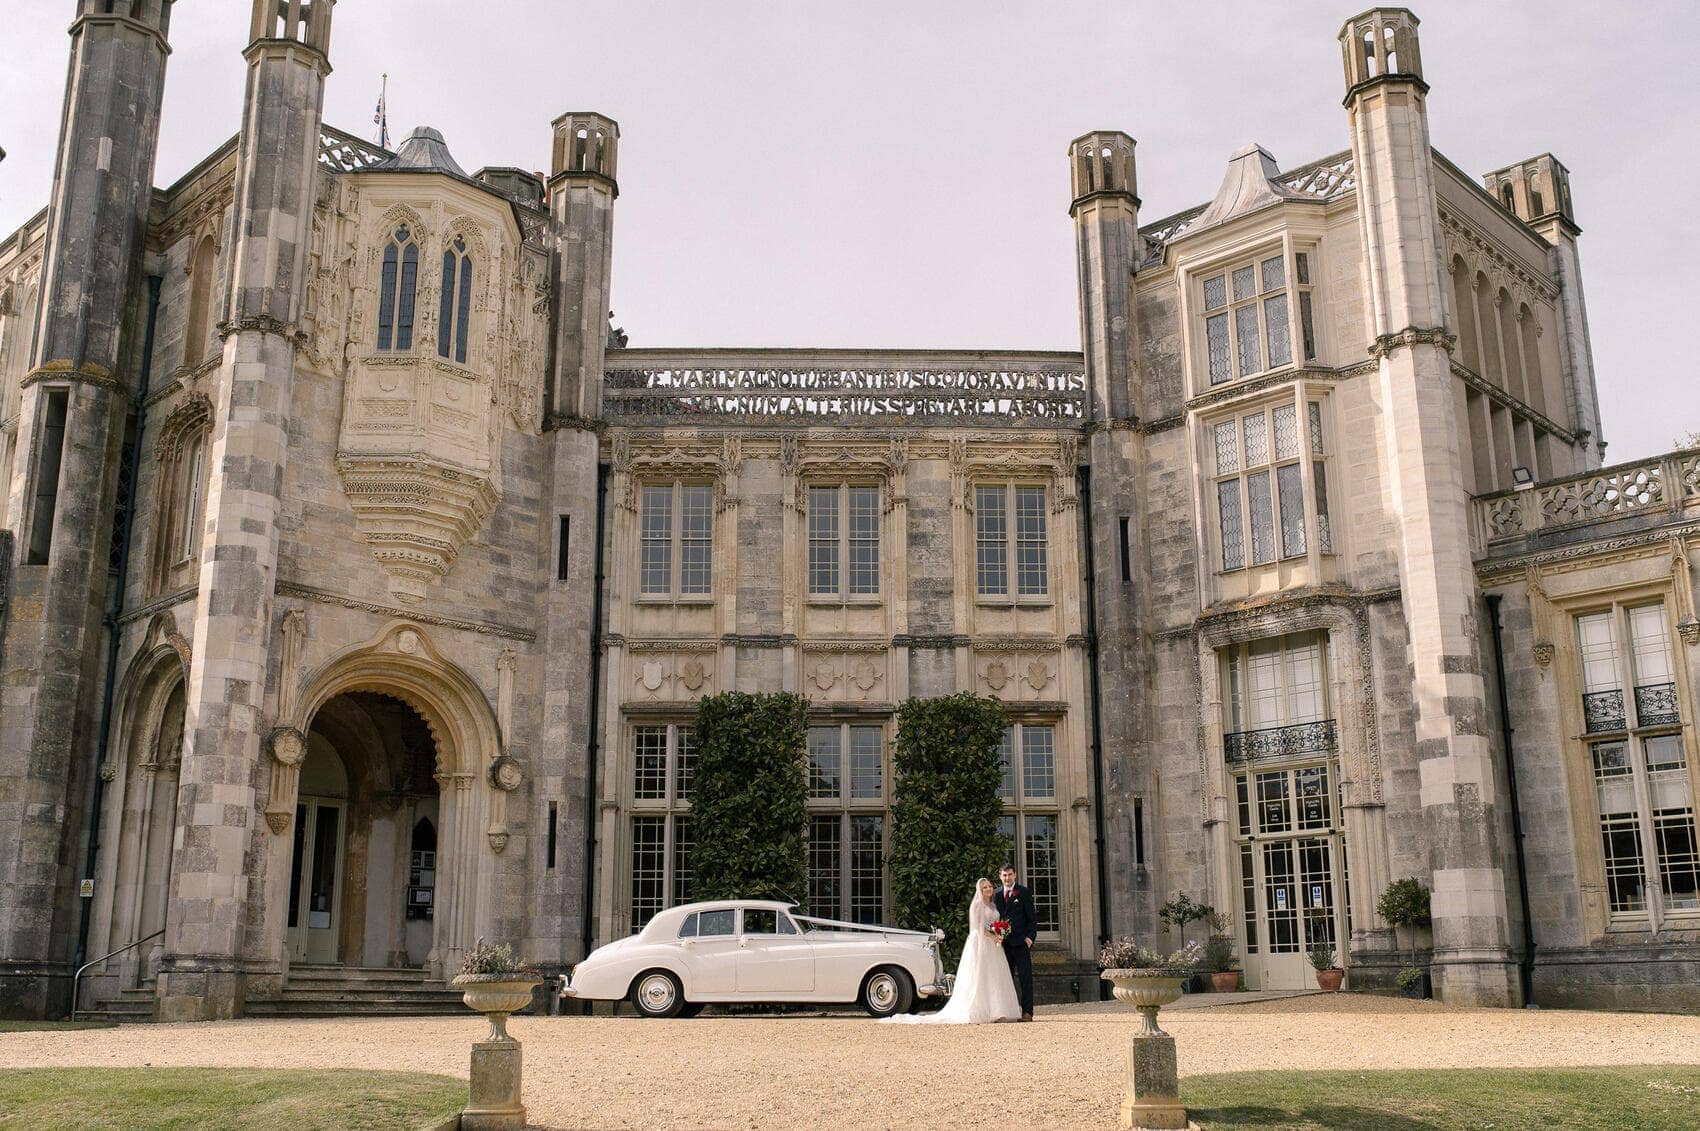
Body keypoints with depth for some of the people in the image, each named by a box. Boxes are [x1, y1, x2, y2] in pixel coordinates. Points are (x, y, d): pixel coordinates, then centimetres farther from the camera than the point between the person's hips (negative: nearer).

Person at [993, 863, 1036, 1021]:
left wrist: (1030, 937, -11)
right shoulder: (996, 895, 13)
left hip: (1021, 943, -4)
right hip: (1003, 942, 4)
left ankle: (1027, 1012, -3)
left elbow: (1032, 917, 0)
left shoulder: (1024, 893, 1)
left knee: (1025, 978, -4)